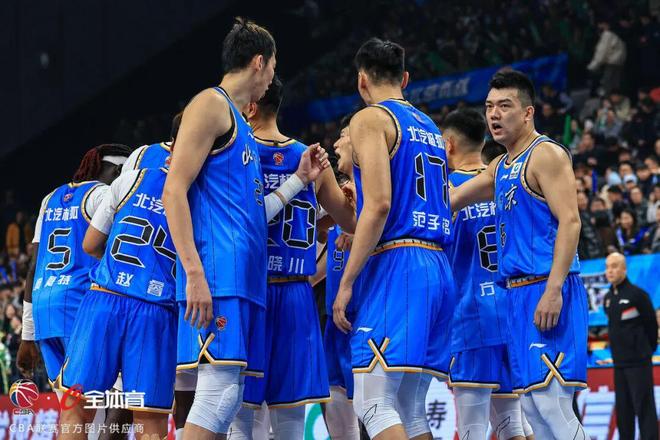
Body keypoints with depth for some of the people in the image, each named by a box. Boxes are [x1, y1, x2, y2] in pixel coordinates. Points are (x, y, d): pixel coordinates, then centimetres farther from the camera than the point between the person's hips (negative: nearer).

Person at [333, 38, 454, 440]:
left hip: (396, 265, -8)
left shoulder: (370, 119, -2)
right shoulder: (431, 128, 23)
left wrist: (347, 282, -13)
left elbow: (379, 205, -14)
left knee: (374, 405, -12)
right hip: (438, 268, 8)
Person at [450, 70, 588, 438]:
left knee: (550, 401, -16)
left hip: (547, 289, -9)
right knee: (535, 407, 8)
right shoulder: (501, 168, 20)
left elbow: (570, 221, -15)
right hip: (520, 294, 9)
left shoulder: (546, 154, -7)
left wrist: (553, 290, -24)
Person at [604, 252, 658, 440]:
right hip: (619, 363, 7)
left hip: (639, 363, -7)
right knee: (623, 410, 11)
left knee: (644, 409, -8)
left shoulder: (637, 294, -10)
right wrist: (618, 350, 14)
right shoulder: (608, 298, 10)